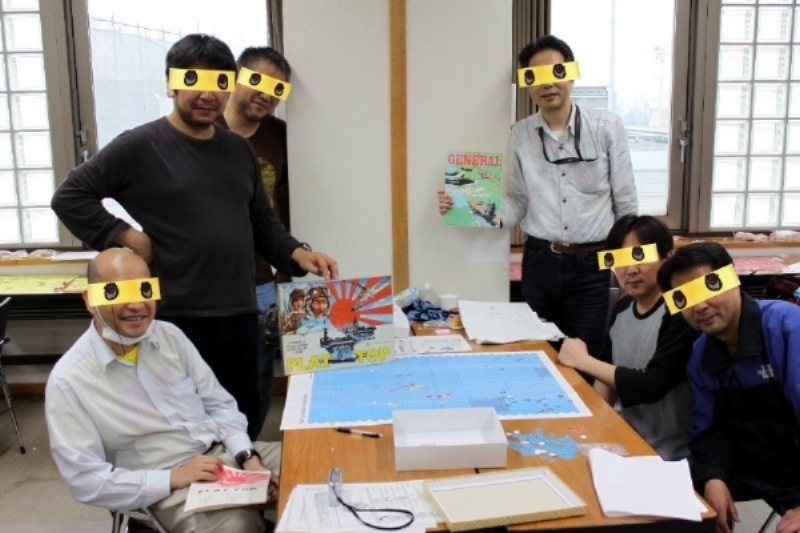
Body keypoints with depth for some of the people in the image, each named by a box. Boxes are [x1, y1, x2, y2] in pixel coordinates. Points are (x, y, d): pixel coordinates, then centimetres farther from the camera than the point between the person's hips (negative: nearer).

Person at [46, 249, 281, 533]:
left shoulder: (170, 336, 5)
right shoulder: (69, 380, -9)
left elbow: (219, 403, 9)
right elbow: (85, 479, -11)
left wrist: (247, 457, -8)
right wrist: (172, 479, -18)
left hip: (228, 454, 6)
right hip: (173, 489, -6)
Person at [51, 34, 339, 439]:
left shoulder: (239, 150, 14)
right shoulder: (140, 146, -6)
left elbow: (262, 223, 17)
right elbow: (69, 197, -6)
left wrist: (296, 254, 0)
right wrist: (125, 237, -12)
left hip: (240, 316, 6)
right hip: (177, 320, -5)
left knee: (245, 427, 15)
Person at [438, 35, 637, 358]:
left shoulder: (607, 128, -6)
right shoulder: (520, 135, 1)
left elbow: (625, 202, 0)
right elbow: (517, 204, 4)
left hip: (590, 264, -2)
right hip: (539, 261, 2)